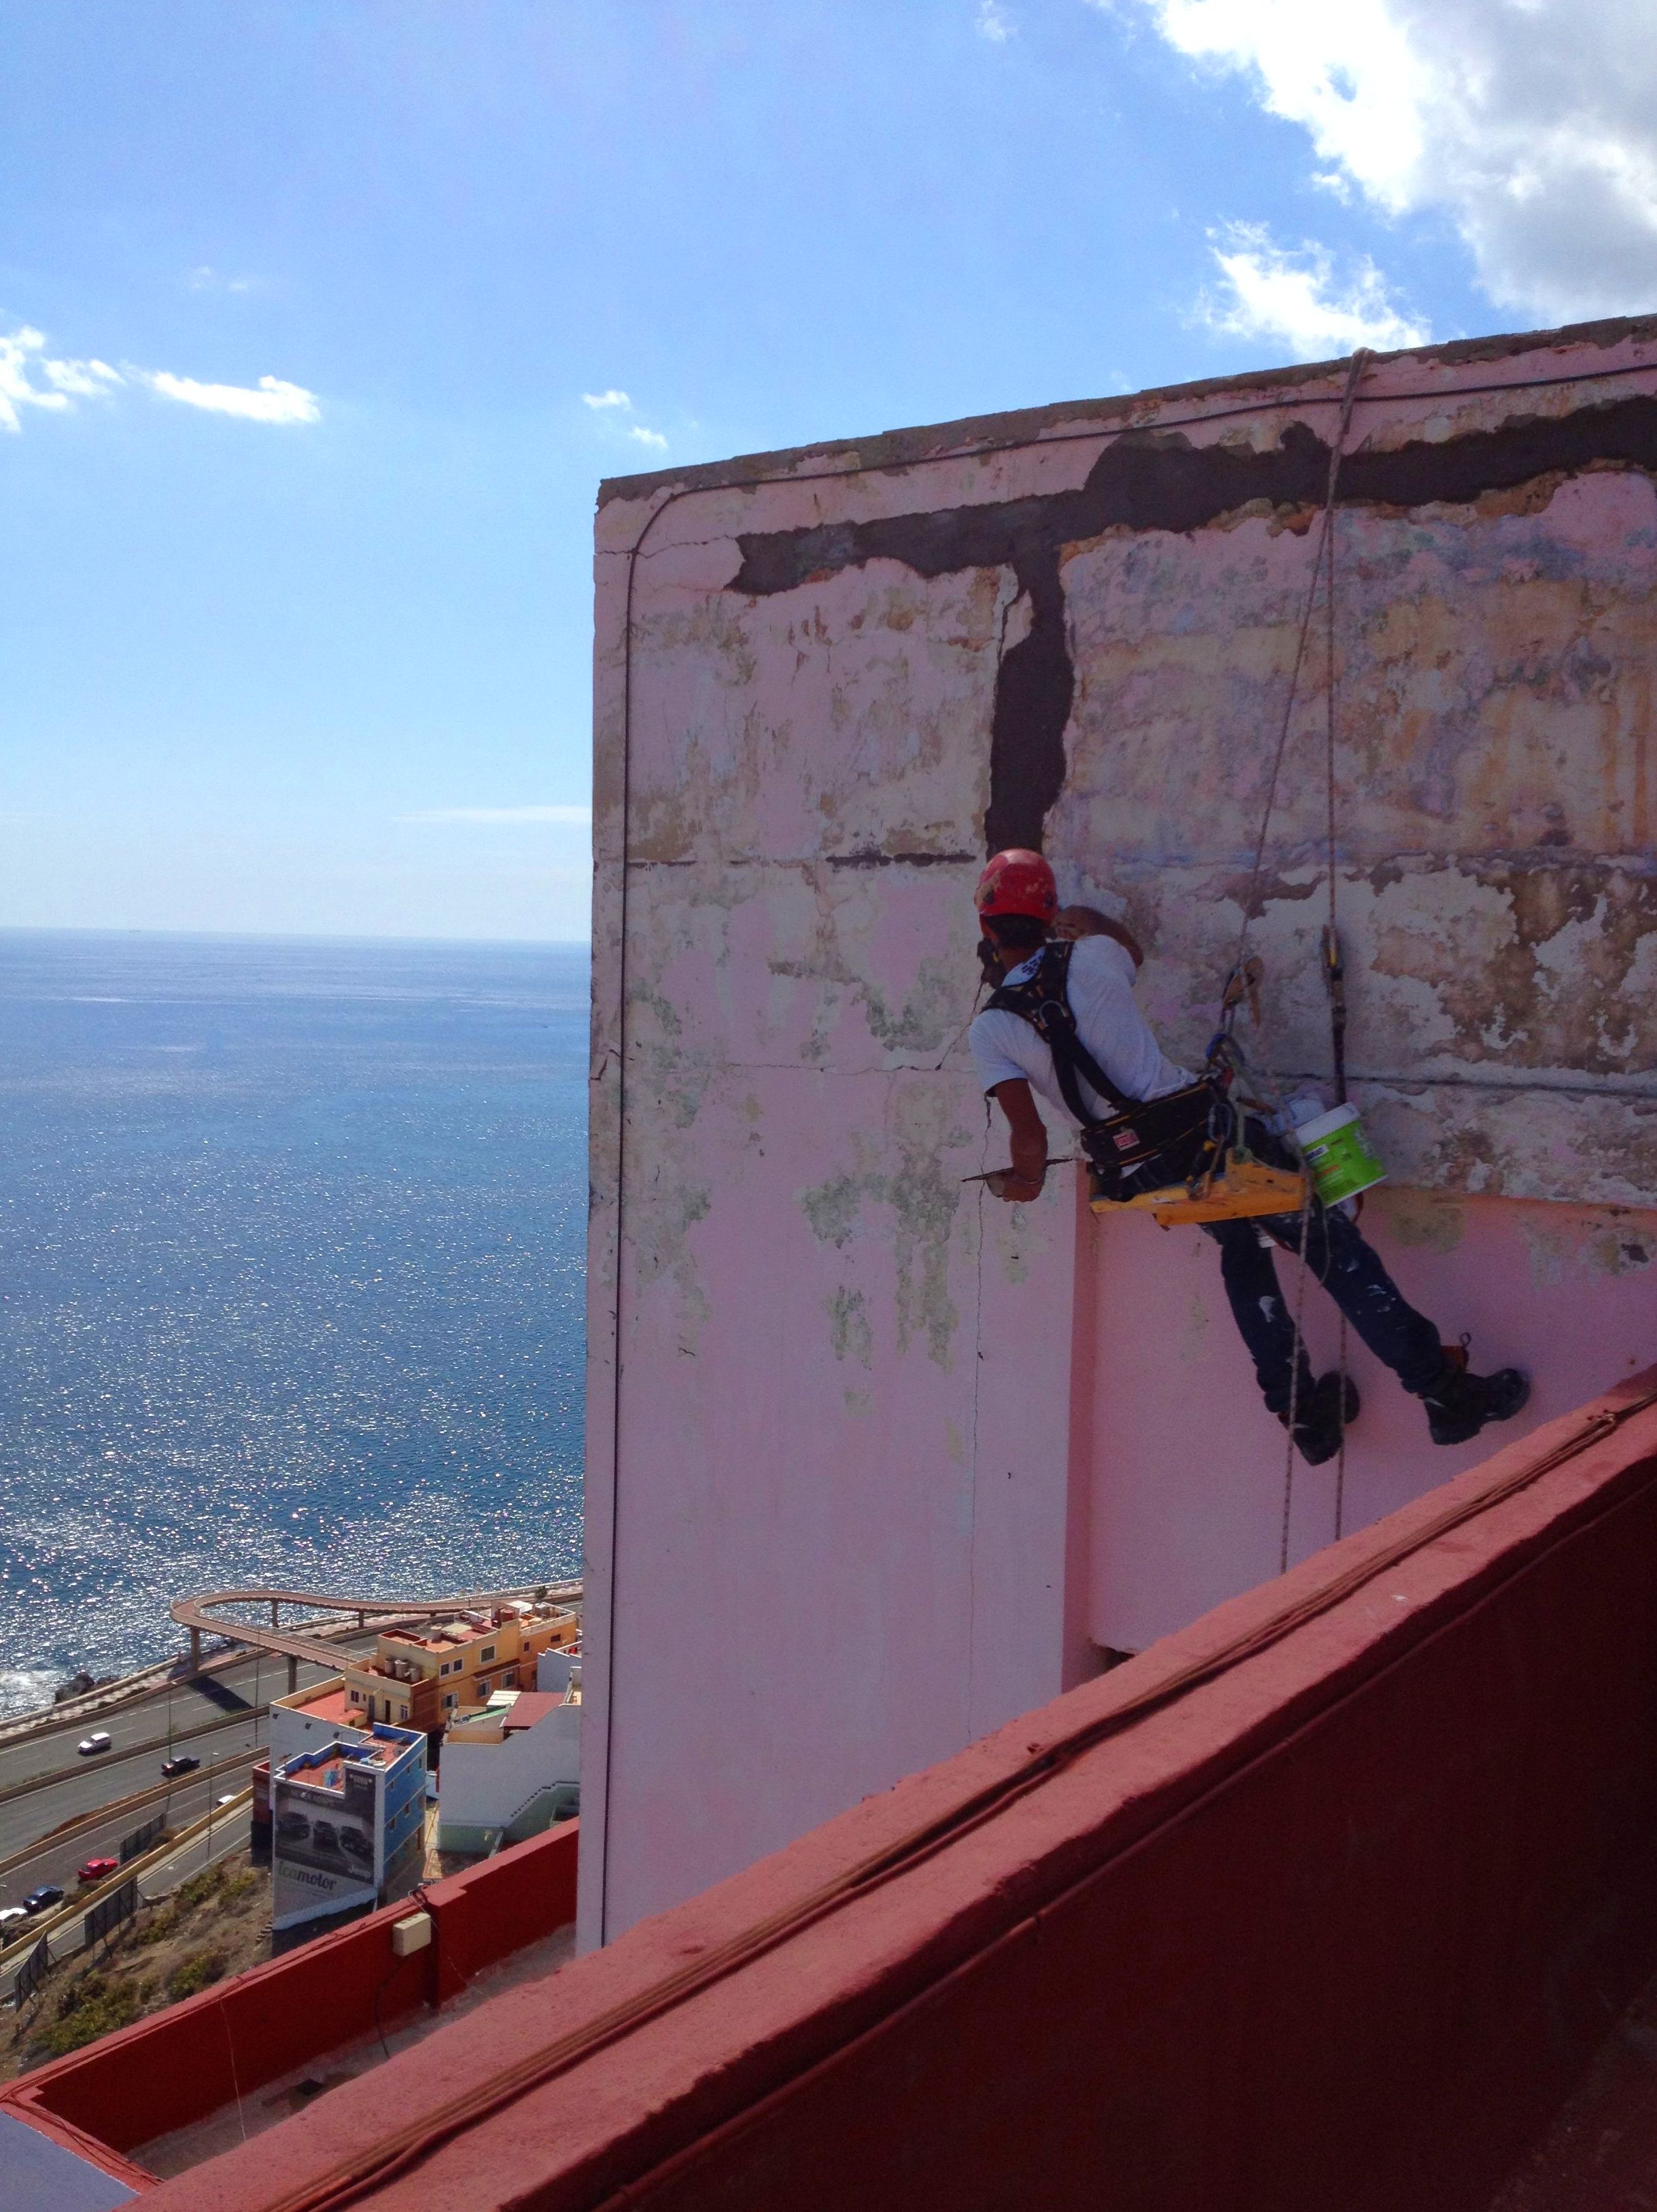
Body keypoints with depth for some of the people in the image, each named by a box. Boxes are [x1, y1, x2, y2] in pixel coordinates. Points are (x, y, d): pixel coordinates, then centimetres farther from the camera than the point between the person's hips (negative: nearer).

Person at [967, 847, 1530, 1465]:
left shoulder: (990, 1031, -2)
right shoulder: (1088, 958, 2)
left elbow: (1030, 1136, -5)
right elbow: (1132, 949, 28)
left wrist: (1024, 1180, 16)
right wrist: (1083, 917, 46)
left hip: (1147, 1169, 2)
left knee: (1242, 1251, 27)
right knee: (1332, 1245, 5)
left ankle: (1303, 1413, 28)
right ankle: (1444, 1390, 7)